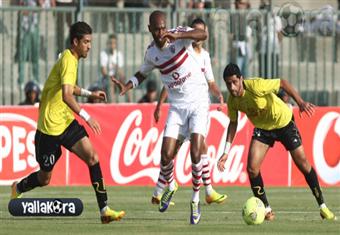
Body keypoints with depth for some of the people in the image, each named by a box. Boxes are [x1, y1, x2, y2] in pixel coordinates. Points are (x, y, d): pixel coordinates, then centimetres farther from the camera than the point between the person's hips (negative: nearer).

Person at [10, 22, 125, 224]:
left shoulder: (71, 59, 11)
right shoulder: (68, 62, -19)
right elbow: (66, 96, -32)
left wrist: (89, 93, 28)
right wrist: (86, 117, -32)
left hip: (67, 122, 9)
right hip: (51, 126, -9)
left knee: (92, 157, -11)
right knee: (45, 178, 4)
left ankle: (104, 209, -16)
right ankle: (18, 189, 36)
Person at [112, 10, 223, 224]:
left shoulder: (179, 35, -13)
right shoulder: (151, 53, 1)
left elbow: (203, 35, -34)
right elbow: (143, 73, 21)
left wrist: (177, 36, -50)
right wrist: (127, 86, 2)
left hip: (199, 103, -4)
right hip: (177, 106, 4)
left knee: (195, 154, -16)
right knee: (166, 156, -7)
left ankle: (195, 199, 4)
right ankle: (171, 186, 26)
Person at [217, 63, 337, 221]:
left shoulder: (255, 86, -34)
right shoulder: (232, 101, -16)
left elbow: (282, 83, -26)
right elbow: (233, 123, -1)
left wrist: (300, 102, -36)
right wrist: (226, 152, -5)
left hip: (284, 122, -4)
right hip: (262, 128, 4)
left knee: (303, 163, -1)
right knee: (252, 168, -13)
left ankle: (323, 207, 13)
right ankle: (266, 210, 3)